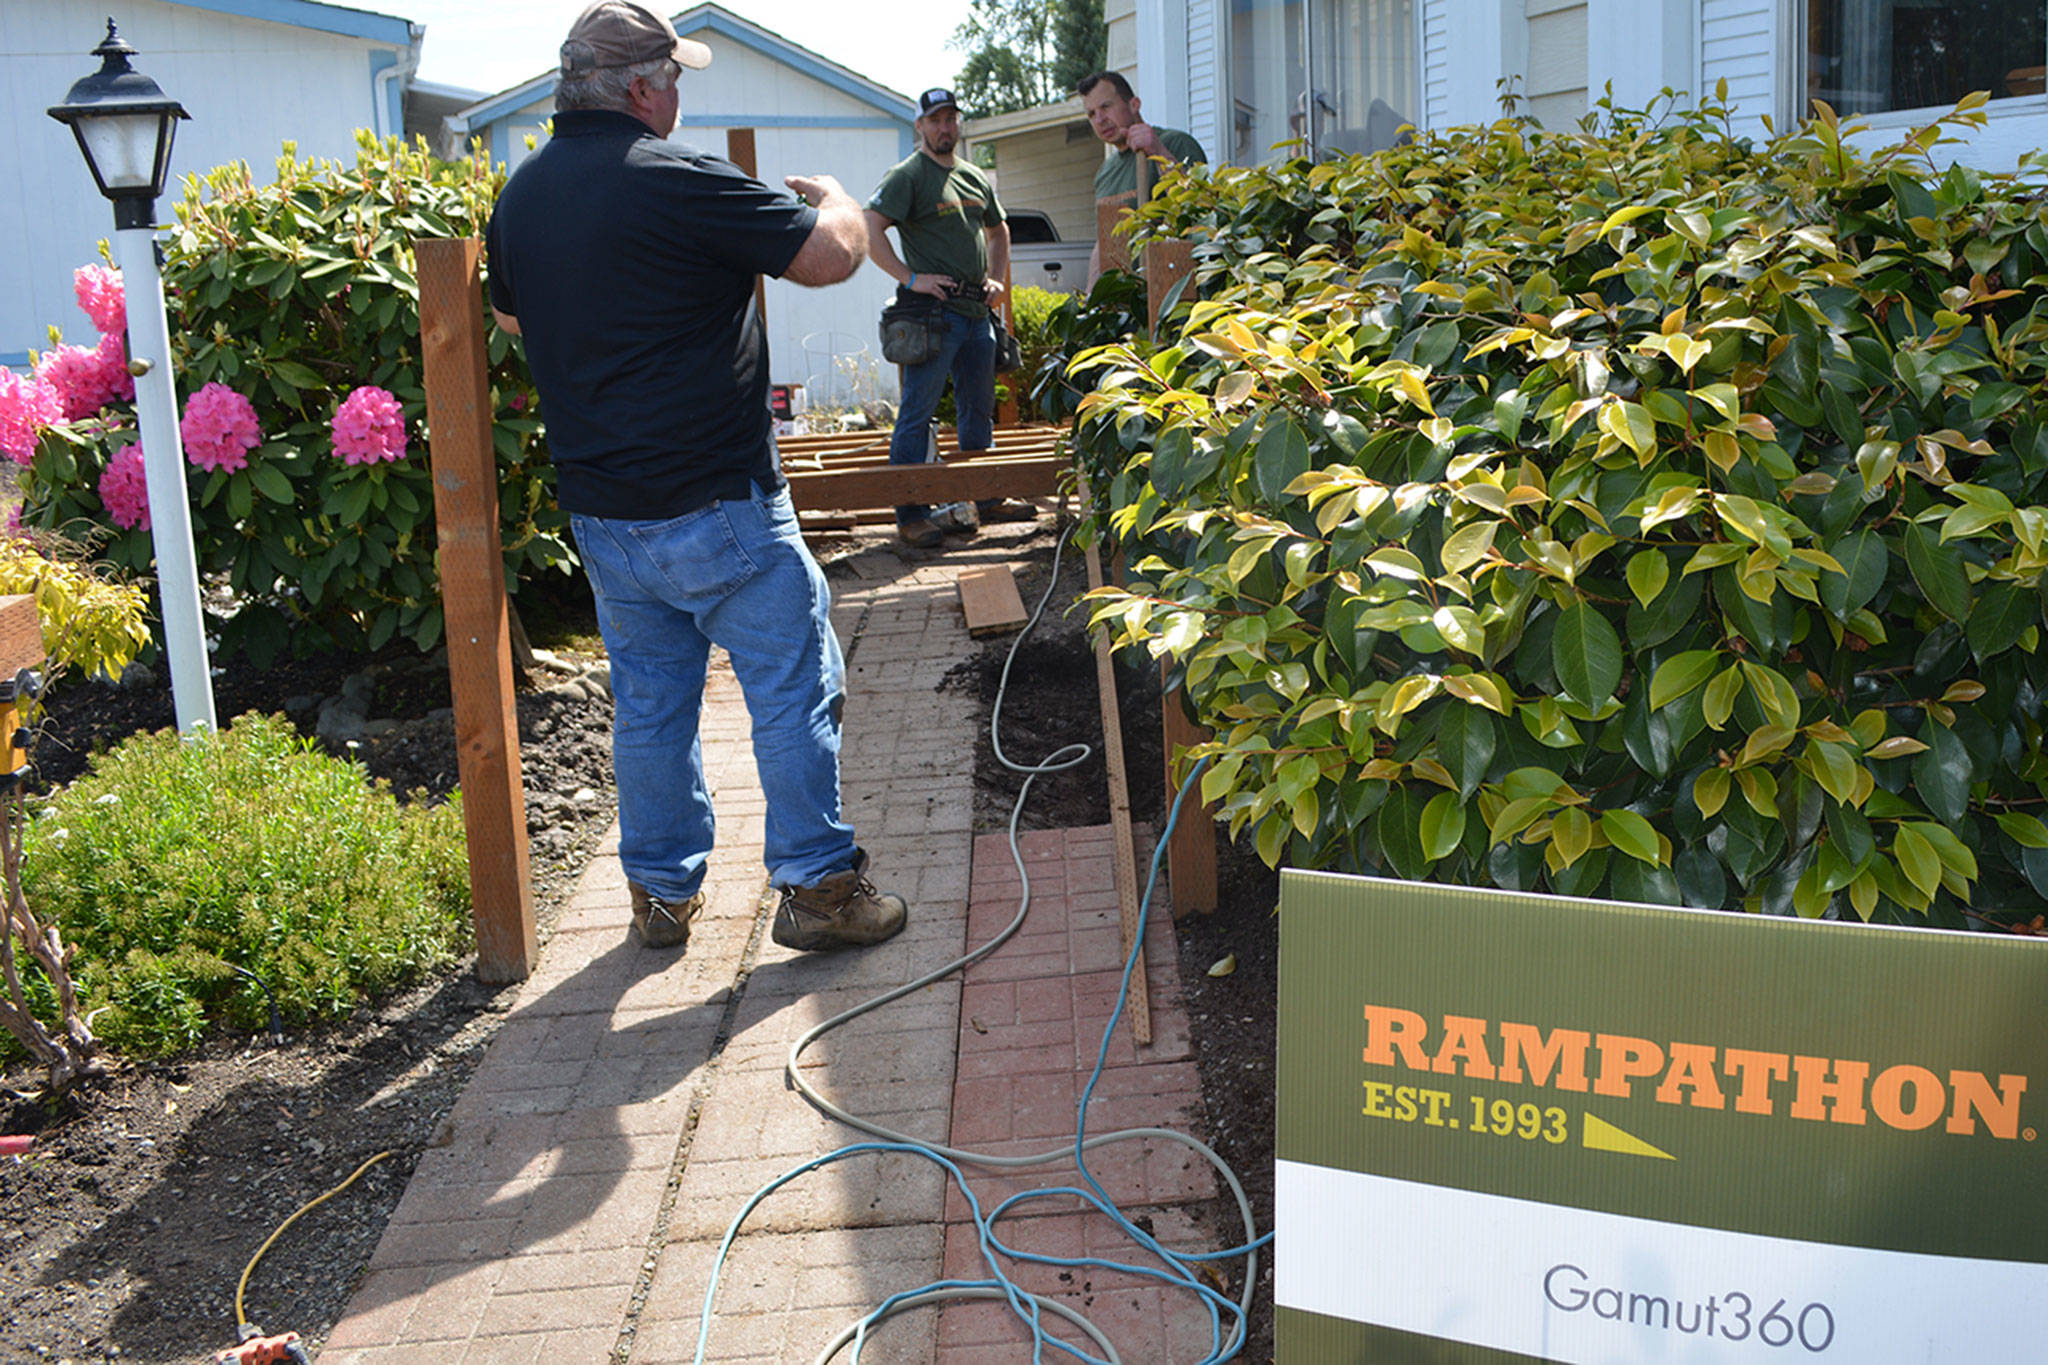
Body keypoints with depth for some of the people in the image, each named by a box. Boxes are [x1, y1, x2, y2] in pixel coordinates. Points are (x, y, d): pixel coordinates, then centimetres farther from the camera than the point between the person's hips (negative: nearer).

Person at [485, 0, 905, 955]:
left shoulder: (520, 195, 6)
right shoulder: (675, 179, -17)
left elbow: (511, 316, 25)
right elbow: (833, 256, -14)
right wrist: (832, 198, 7)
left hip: (599, 510, 7)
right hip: (716, 508, -7)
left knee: (648, 703, 17)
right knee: (794, 691, 6)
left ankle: (662, 894, 26)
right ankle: (816, 889, 12)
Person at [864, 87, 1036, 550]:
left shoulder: (975, 178, 17)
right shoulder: (907, 175, -4)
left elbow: (998, 230, 31)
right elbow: (870, 229, -14)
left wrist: (997, 279, 16)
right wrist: (910, 277, -18)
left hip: (977, 310, 7)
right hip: (934, 309, -7)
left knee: (979, 410, 14)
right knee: (918, 411, -7)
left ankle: (987, 499, 24)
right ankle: (911, 514, -4)